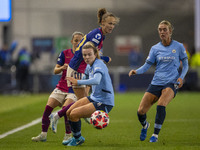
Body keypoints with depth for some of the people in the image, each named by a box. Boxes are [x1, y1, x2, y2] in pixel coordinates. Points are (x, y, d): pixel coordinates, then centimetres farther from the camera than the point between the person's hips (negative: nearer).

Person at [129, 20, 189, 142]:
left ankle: (156, 135, -18)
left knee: (161, 105, -31)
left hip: (171, 83, -3)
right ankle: (145, 125, 29)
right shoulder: (155, 48, 7)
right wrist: (136, 71, -14)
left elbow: (185, 64, 10)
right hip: (156, 82, 3)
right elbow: (146, 66, 5)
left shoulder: (179, 47, 2)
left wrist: (181, 77, -8)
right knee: (141, 111, -7)